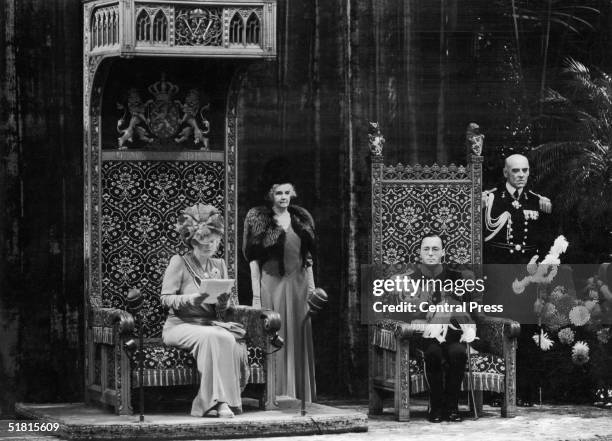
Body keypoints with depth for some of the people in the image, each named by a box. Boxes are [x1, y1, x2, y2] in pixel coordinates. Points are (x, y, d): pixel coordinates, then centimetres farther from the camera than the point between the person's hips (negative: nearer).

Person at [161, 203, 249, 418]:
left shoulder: (219, 265, 15)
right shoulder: (179, 262, 0)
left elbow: (223, 310, 14)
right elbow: (166, 298, -8)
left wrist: (223, 301, -11)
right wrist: (192, 299, -24)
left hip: (211, 323, 5)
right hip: (181, 325, -5)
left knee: (232, 341, -30)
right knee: (212, 337, -37)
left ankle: (214, 402, -28)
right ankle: (219, 400, -38)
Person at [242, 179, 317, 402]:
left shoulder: (301, 219, 12)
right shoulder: (258, 218, -1)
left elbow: (308, 257, 15)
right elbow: (253, 259, -3)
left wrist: (311, 287, 9)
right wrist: (256, 295, -9)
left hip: (297, 283, 4)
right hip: (271, 283, -4)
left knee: (299, 339, 4)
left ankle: (300, 393, 10)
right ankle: (276, 394, 0)